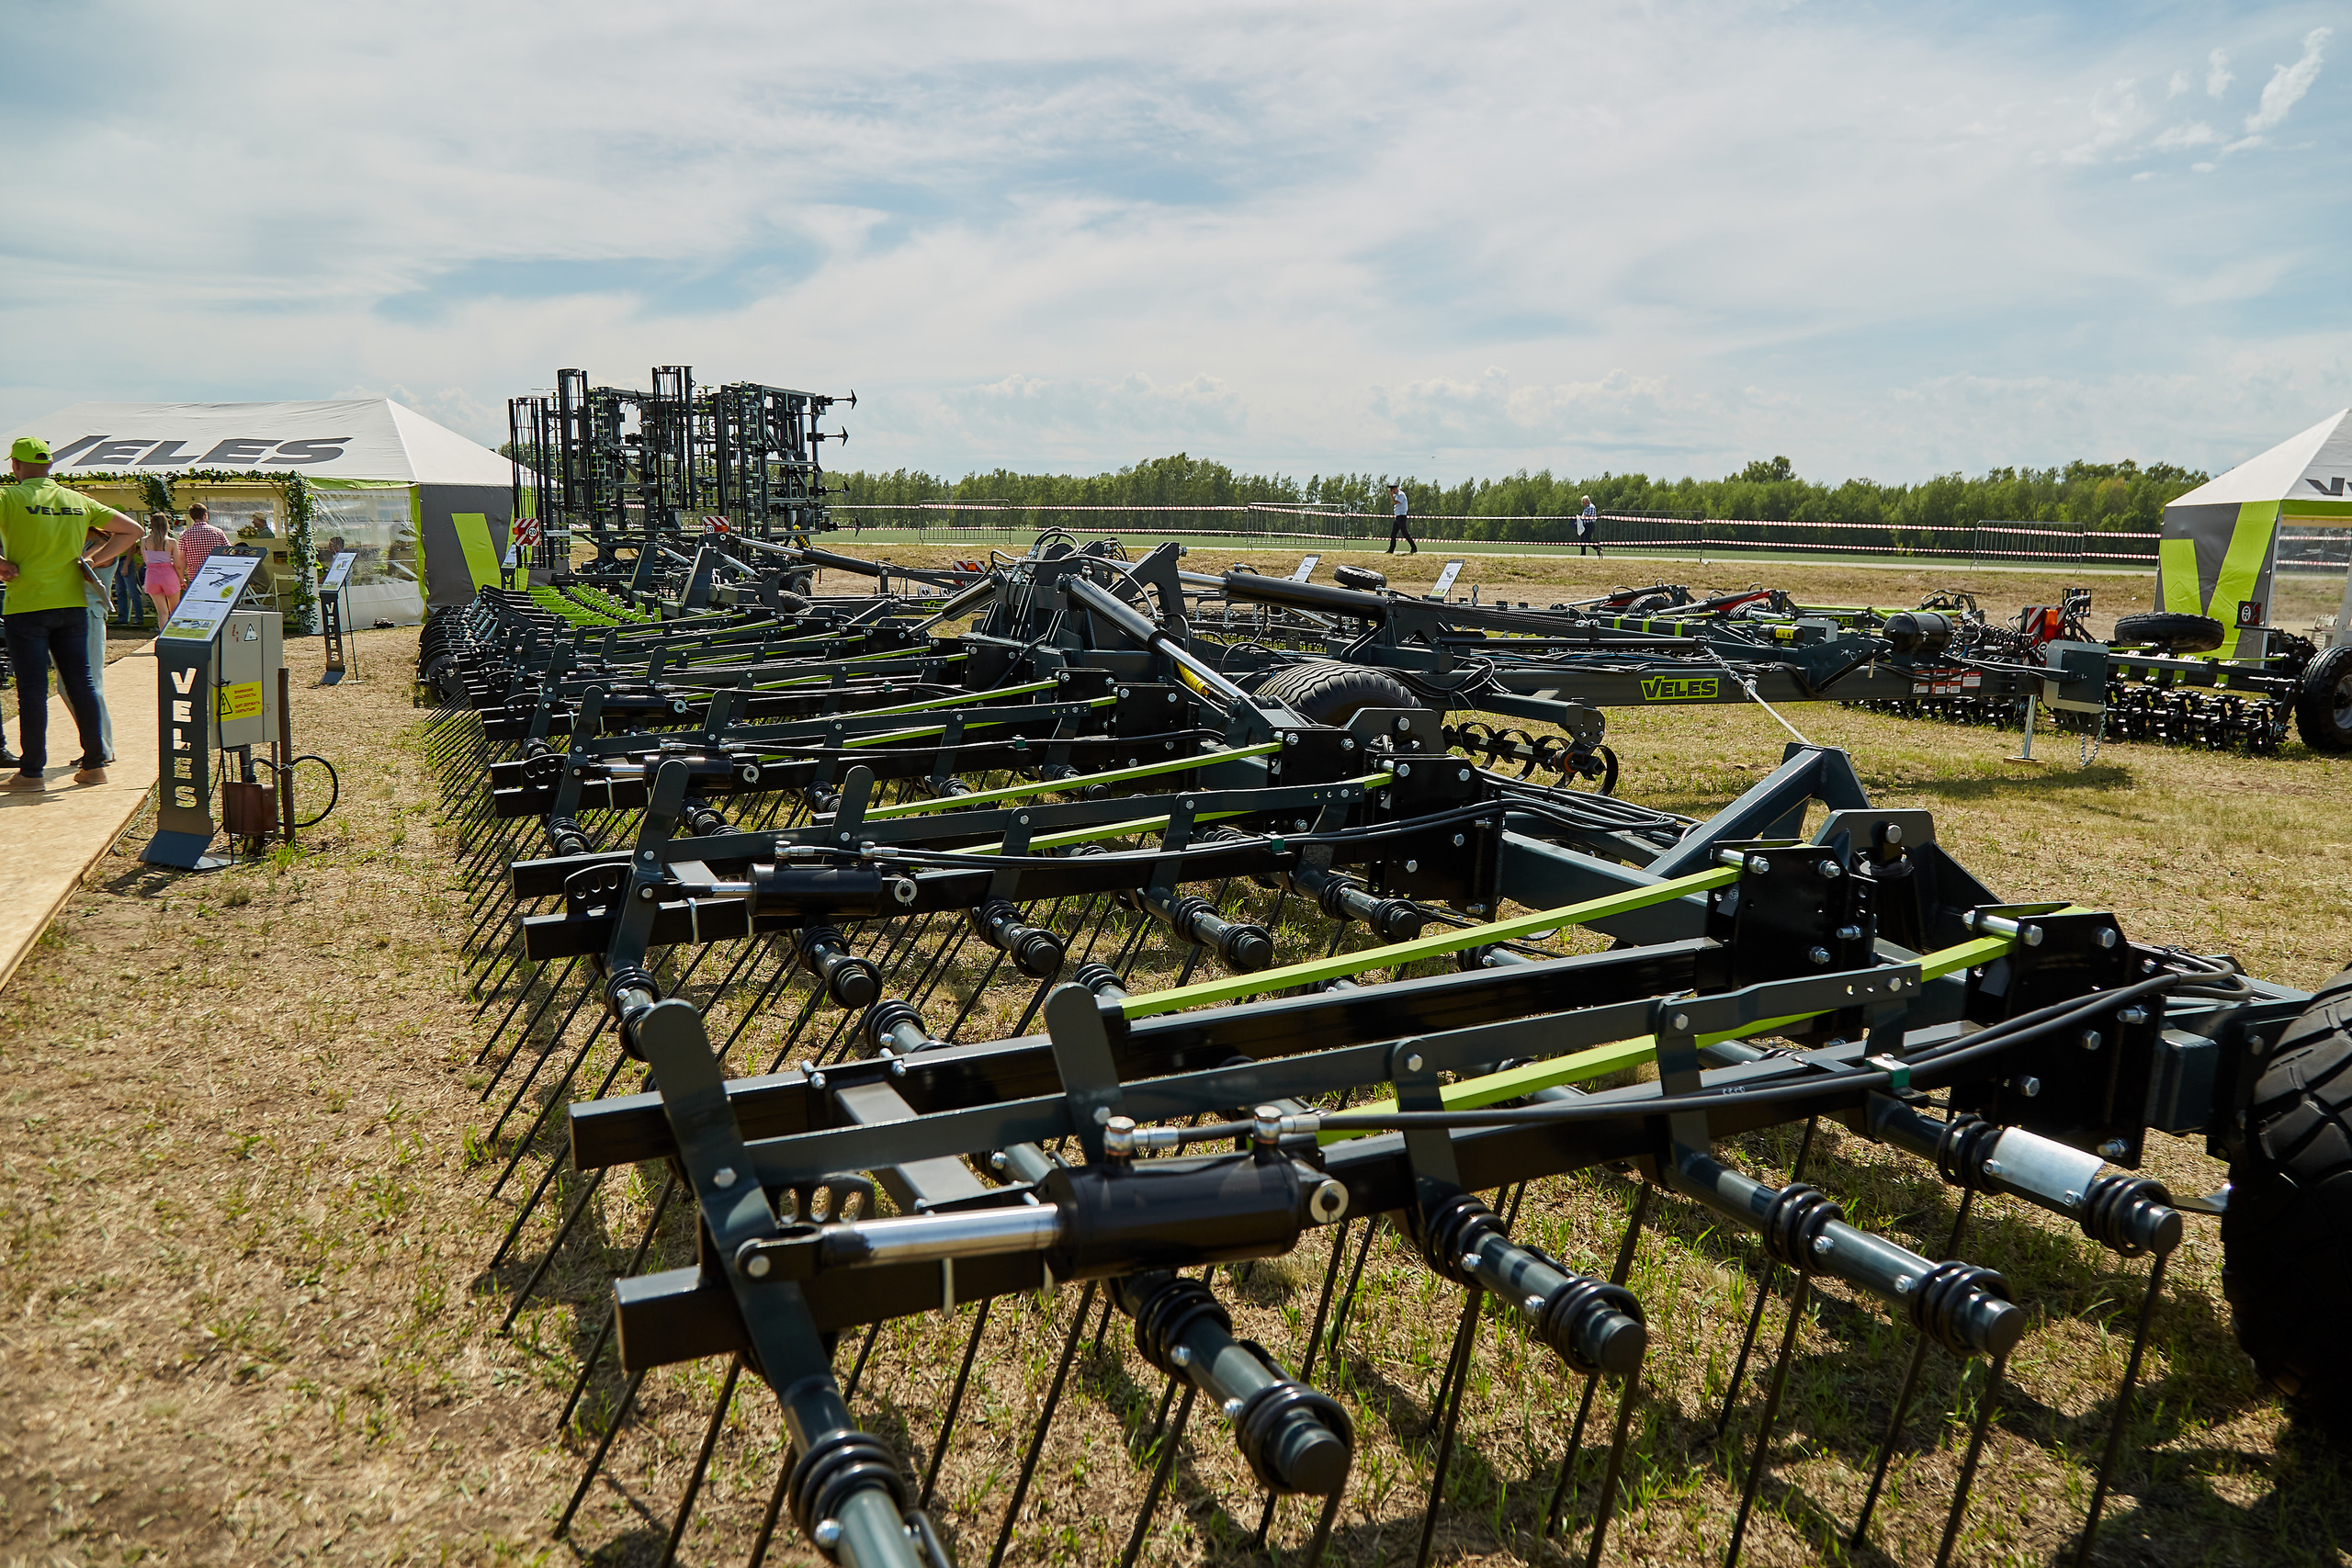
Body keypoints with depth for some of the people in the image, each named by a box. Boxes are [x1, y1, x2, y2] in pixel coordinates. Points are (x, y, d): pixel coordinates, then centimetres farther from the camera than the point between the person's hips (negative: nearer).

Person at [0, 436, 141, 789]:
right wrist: (90, 561, 10)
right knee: (80, 683, 9)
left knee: (32, 689, 0)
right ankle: (94, 763, 12)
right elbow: (131, 529, 14)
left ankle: (32, 771, 4)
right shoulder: (79, 501, 9)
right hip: (72, 604, 4)